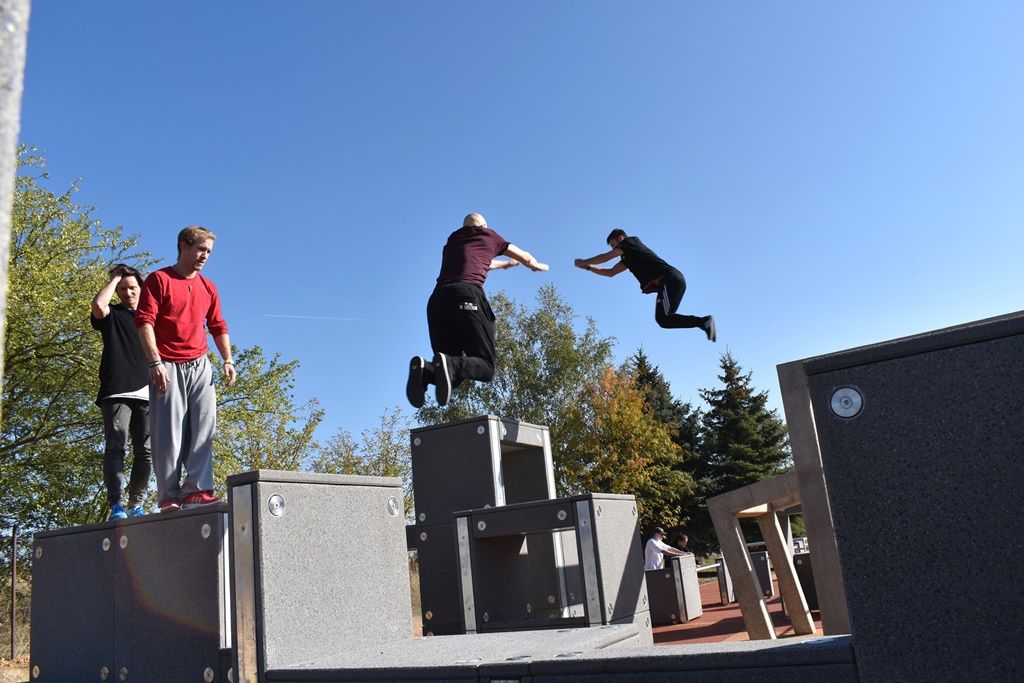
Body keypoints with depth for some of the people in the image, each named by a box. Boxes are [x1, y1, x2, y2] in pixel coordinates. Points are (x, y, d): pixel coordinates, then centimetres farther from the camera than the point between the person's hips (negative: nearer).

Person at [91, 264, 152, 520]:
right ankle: (116, 505, -15)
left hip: (147, 394, 2)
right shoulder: (112, 315, 15)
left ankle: (136, 504, 4)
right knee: (115, 446, -11)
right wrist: (114, 278, 5)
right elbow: (98, 305, -10)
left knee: (145, 451, -2)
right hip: (116, 393, -2)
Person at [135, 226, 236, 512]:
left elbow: (218, 326, 22)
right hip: (168, 367, -5)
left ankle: (197, 490, -6)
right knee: (168, 433, -4)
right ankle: (169, 497, -2)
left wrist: (228, 361, 11)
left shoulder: (208, 287, 17)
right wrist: (155, 362, -18)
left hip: (200, 367, 5)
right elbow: (144, 322, -8)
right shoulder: (159, 279, 0)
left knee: (203, 428, -5)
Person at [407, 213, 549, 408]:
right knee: (485, 366, -2)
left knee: (454, 373, 8)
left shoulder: (452, 240, 34)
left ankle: (425, 369, -26)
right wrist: (537, 266, 61)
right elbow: (525, 257, 38)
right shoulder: (489, 236, 24)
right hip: (467, 296, -5)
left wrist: (505, 264, 72)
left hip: (437, 299, 5)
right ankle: (450, 365, -35)